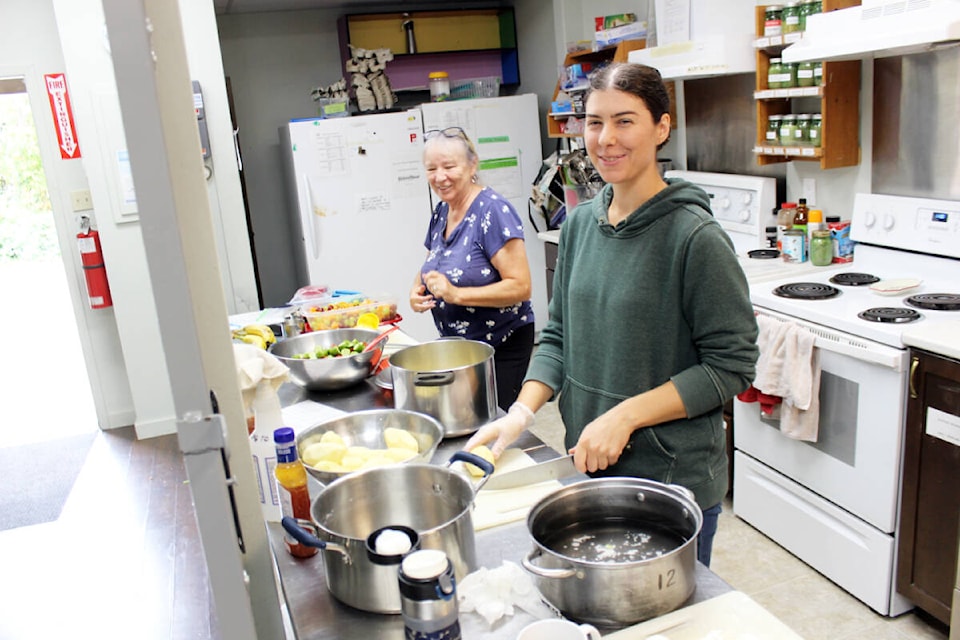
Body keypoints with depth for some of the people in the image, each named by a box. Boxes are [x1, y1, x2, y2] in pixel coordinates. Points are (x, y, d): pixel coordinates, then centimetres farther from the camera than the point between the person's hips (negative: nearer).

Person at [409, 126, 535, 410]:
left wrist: (456, 294, -29)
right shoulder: (441, 212, 6)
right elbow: (429, 268, 21)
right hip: (456, 344, 7)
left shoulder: (493, 210, -17)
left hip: (502, 346, -7)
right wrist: (417, 291, -2)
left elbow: (520, 287, -23)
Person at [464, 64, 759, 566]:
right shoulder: (580, 223, 3)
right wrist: (522, 412, -5)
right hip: (588, 465, 6)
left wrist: (625, 416, -21)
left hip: (674, 482, -6)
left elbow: (731, 365, -15)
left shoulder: (694, 236, -17)